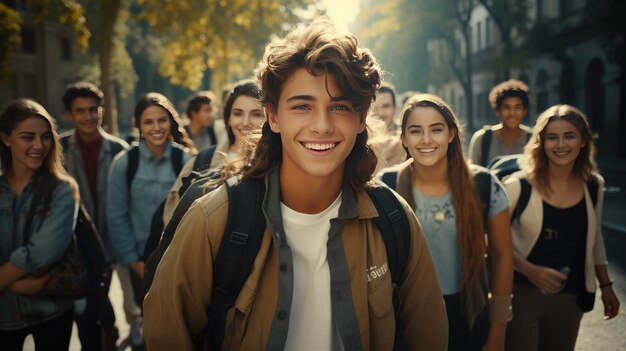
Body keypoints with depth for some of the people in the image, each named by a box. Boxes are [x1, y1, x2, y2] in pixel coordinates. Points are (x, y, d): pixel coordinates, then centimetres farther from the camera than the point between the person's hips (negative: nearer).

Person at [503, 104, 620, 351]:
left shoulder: (593, 185, 0)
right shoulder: (518, 186, -15)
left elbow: (594, 239, 13)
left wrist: (605, 285, 15)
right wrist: (530, 271, -23)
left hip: (571, 296, 5)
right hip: (523, 294, -4)